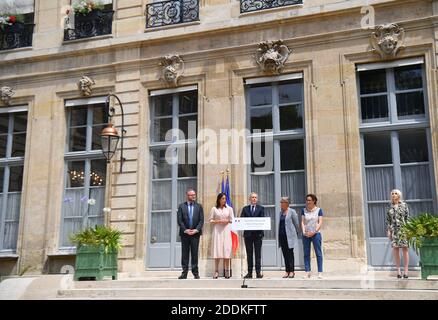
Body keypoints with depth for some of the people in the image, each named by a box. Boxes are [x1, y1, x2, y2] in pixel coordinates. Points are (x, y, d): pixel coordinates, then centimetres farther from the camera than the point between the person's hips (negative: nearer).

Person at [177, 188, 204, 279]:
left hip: (195, 233, 0)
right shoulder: (181, 206, 6)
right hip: (184, 233, 0)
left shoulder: (199, 206, 9)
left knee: (195, 253, 1)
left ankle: (195, 272, 6)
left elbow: (201, 220, 2)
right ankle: (184, 273, 7)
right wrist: (185, 230, -11)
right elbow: (179, 220, -1)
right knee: (185, 253, 3)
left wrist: (196, 230, -11)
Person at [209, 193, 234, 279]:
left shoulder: (229, 208, 9)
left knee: (227, 250, -4)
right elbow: (210, 220, 4)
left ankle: (227, 271, 1)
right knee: (217, 250, -4)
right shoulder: (214, 209, 5)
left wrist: (227, 221, -9)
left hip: (226, 230, 1)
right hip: (217, 230, -1)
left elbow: (232, 220, 10)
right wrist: (218, 221, -10)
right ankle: (216, 271, 1)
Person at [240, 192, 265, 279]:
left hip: (258, 233, -1)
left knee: (258, 253, 0)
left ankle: (258, 272, 2)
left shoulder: (261, 208, 8)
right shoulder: (245, 209, 12)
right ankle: (249, 272, 9)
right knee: (249, 254, 5)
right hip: (248, 233, 2)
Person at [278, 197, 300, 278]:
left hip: (289, 236, -6)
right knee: (285, 254, 7)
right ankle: (287, 271, 12)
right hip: (282, 236, 6)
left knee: (290, 253, -3)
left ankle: (291, 271, 2)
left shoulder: (292, 212, -5)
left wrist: (297, 234, 5)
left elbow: (296, 224, -1)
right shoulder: (281, 212, 14)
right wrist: (279, 235, 15)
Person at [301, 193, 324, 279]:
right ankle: (307, 272, 6)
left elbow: (320, 222, -3)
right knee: (306, 253, 2)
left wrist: (314, 232, -13)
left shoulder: (318, 210, 3)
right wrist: (304, 232, -10)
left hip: (316, 234, -2)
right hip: (306, 235, 2)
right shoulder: (304, 210, 9)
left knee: (318, 253, -3)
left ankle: (320, 272, -1)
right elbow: (302, 222, 4)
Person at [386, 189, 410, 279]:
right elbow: (388, 219, 9)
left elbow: (407, 217, 1)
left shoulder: (404, 205, 4)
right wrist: (388, 230, 3)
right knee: (395, 249, 1)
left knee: (405, 249, -2)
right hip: (394, 230, 2)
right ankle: (398, 270, 7)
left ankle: (406, 271, 2)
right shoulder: (390, 206, 10)